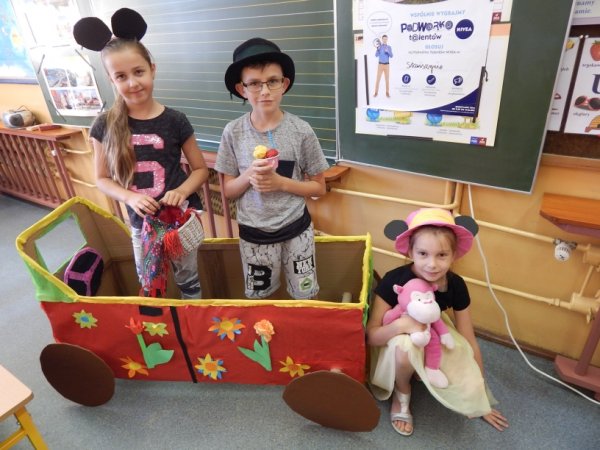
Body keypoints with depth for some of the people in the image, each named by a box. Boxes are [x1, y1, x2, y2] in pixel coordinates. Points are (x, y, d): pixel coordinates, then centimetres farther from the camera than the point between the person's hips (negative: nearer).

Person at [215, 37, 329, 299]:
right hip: (253, 233, 1)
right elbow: (228, 191, -1)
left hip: (295, 228, -1)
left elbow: (319, 188, -4)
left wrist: (280, 182, -19)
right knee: (257, 299, 19)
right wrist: (248, 175, -22)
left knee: (305, 297, 14)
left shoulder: (301, 131, -11)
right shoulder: (233, 132, -8)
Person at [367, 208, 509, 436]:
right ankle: (401, 395, -4)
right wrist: (401, 324, -48)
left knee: (471, 390, -19)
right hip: (398, 342, -3)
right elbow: (371, 335, -26)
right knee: (405, 345, -39)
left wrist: (482, 399, 1)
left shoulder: (456, 286, -21)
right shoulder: (394, 281, -32)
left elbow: (470, 342, -9)